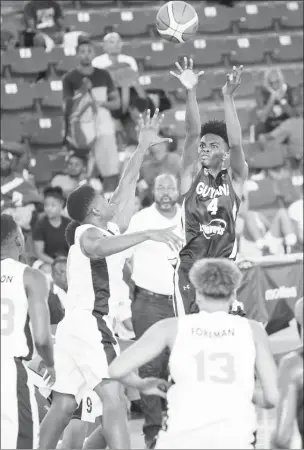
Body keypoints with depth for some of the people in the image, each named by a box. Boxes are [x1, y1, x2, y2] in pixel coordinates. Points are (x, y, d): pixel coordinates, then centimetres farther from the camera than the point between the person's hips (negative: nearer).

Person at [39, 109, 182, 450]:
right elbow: (100, 248, -34)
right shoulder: (87, 233, -9)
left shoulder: (106, 229, 17)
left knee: (63, 405, 12)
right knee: (114, 398, -20)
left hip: (75, 327, 10)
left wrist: (143, 147, 25)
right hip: (88, 323, -10)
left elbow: (125, 188, 25)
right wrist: (148, 234, -43)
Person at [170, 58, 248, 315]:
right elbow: (192, 134, -4)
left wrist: (228, 96, -18)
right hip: (190, 267, 0)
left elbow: (236, 143, -8)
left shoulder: (235, 179, 7)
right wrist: (191, 92, -17)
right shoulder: (192, 175, 8)